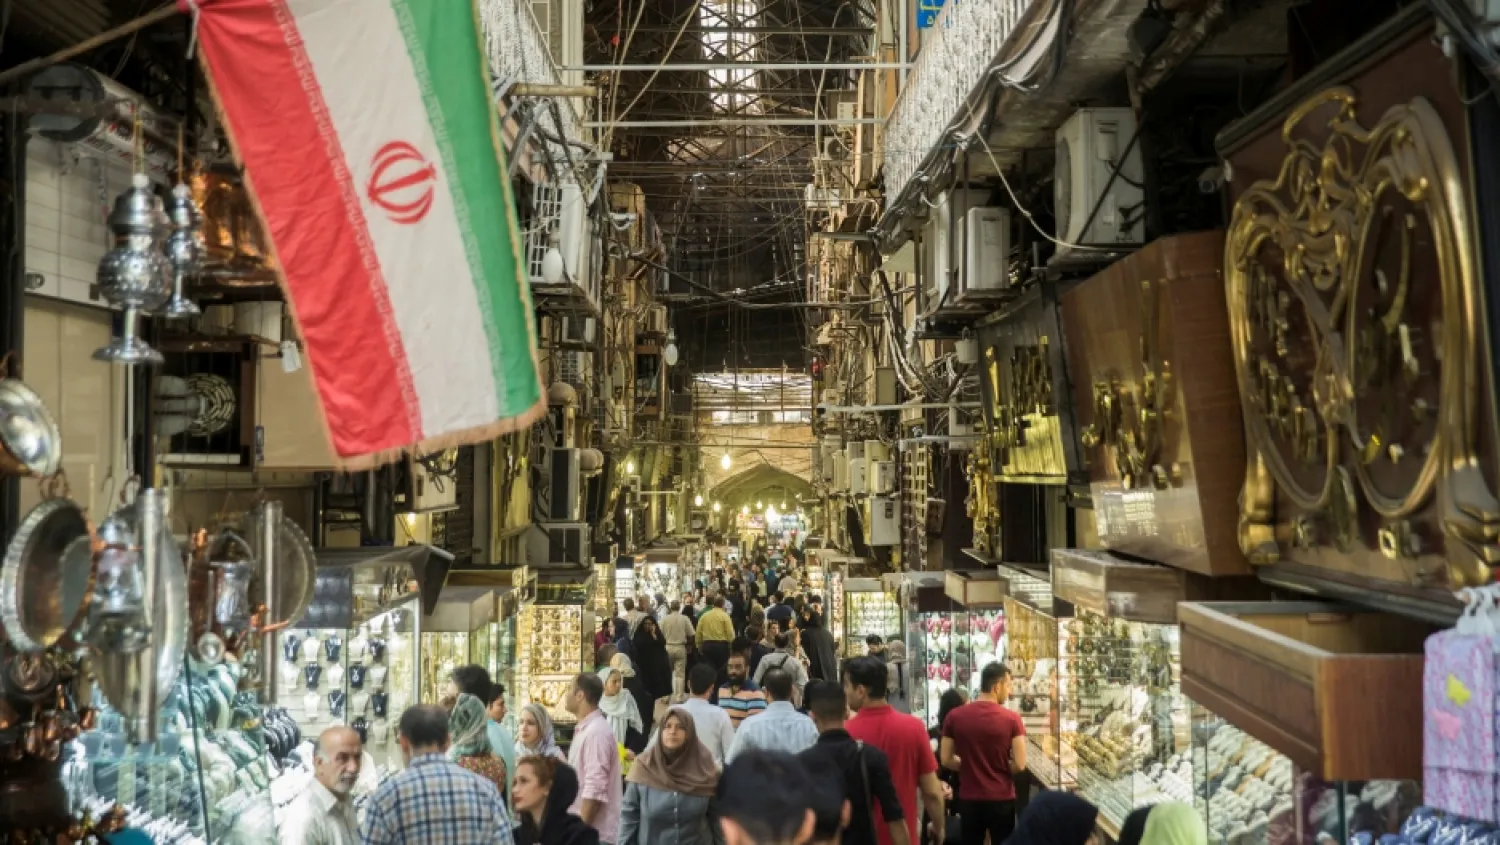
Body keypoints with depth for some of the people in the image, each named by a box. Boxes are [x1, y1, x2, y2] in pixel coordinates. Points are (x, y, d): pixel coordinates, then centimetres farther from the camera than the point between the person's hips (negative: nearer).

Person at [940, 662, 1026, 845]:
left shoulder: (954, 717, -4)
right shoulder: (1012, 718, -11)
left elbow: (946, 760, 0)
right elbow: (1019, 765, -11)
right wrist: (1000, 768, 7)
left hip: (969, 799, 2)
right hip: (1002, 799, -2)